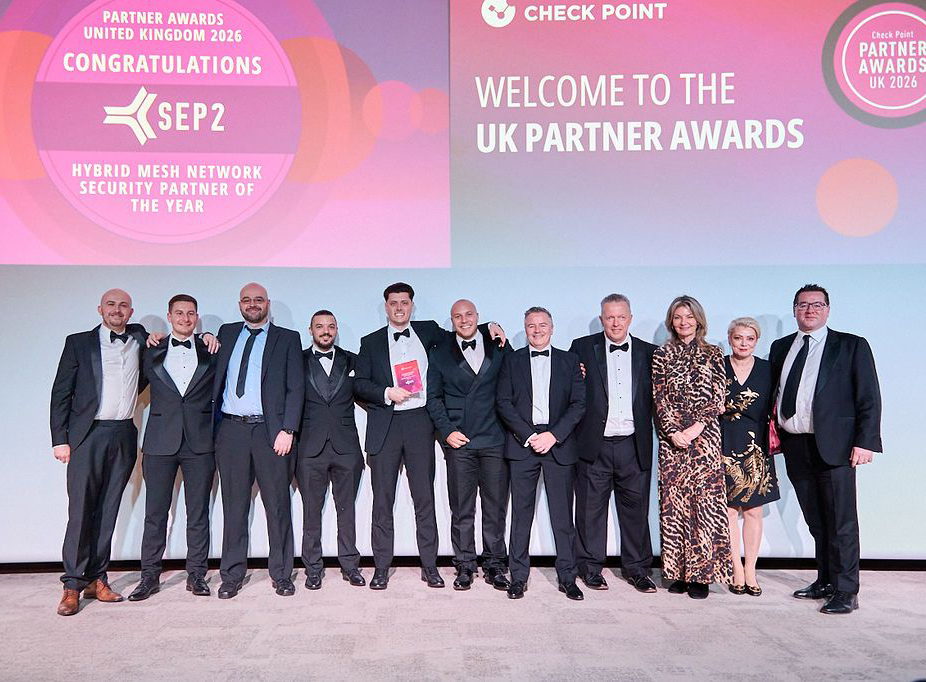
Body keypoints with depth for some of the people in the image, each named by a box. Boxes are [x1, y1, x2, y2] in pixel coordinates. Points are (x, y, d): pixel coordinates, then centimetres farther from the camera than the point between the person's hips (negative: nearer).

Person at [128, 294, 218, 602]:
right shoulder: (152, 352, 10)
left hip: (200, 442, 0)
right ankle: (150, 576, 15)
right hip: (160, 441, 0)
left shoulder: (211, 352, 8)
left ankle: (196, 574, 14)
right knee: (155, 512, 4)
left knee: (198, 513, 5)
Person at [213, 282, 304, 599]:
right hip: (231, 430, 2)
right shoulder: (227, 333, 16)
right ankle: (232, 575, 17)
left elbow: (296, 388, -1)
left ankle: (281, 574, 13)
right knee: (234, 505, 7)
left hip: (270, 431, -2)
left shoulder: (287, 338, 6)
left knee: (277, 505, 3)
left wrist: (287, 430, -9)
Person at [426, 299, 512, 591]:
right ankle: (465, 565, 16)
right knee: (461, 509, 5)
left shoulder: (499, 346, 8)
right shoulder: (440, 355, 9)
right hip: (459, 441, 0)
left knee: (496, 507, 5)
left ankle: (495, 564, 16)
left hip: (495, 439, 0)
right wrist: (447, 431, -3)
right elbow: (433, 398, 8)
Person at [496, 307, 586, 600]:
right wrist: (528, 436, -9)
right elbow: (503, 402, 2)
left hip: (559, 443, 0)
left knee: (563, 514, 2)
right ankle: (518, 577, 11)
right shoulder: (512, 360, 10)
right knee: (521, 513, 2)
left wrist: (553, 435, -9)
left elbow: (579, 404, 3)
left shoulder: (569, 361, 10)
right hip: (522, 444, 0)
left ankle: (567, 577, 12)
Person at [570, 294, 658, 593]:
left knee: (636, 507, 9)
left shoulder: (648, 352, 9)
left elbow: (655, 397, 9)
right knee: (591, 508, 7)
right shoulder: (582, 347, 3)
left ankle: (637, 568, 24)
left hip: (633, 445, 2)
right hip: (595, 444, -1)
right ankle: (591, 567, 21)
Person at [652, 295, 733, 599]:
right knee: (673, 501, 2)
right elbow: (659, 398, 2)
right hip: (672, 437, 1)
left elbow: (717, 398, 0)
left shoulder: (713, 354, 7)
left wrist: (695, 428, -11)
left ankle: (701, 572, 4)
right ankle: (678, 572, 10)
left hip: (704, 436, -1)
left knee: (704, 500, -3)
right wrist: (673, 432, -9)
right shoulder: (662, 355, 8)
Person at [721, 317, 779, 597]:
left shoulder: (767, 369, 7)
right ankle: (737, 571, 10)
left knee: (753, 511, 4)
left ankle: (750, 572, 14)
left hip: (756, 449, 1)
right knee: (728, 510, 0)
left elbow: (771, 410, 7)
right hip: (724, 446, -1)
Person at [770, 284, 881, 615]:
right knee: (816, 523, 13)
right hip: (795, 447, 4)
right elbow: (774, 394, 16)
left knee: (841, 522, -1)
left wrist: (865, 442, -11)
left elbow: (869, 398, -2)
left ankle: (845, 592, 6)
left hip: (834, 446, -4)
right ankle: (825, 581, 24)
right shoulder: (781, 348, 14)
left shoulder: (852, 346, 2)